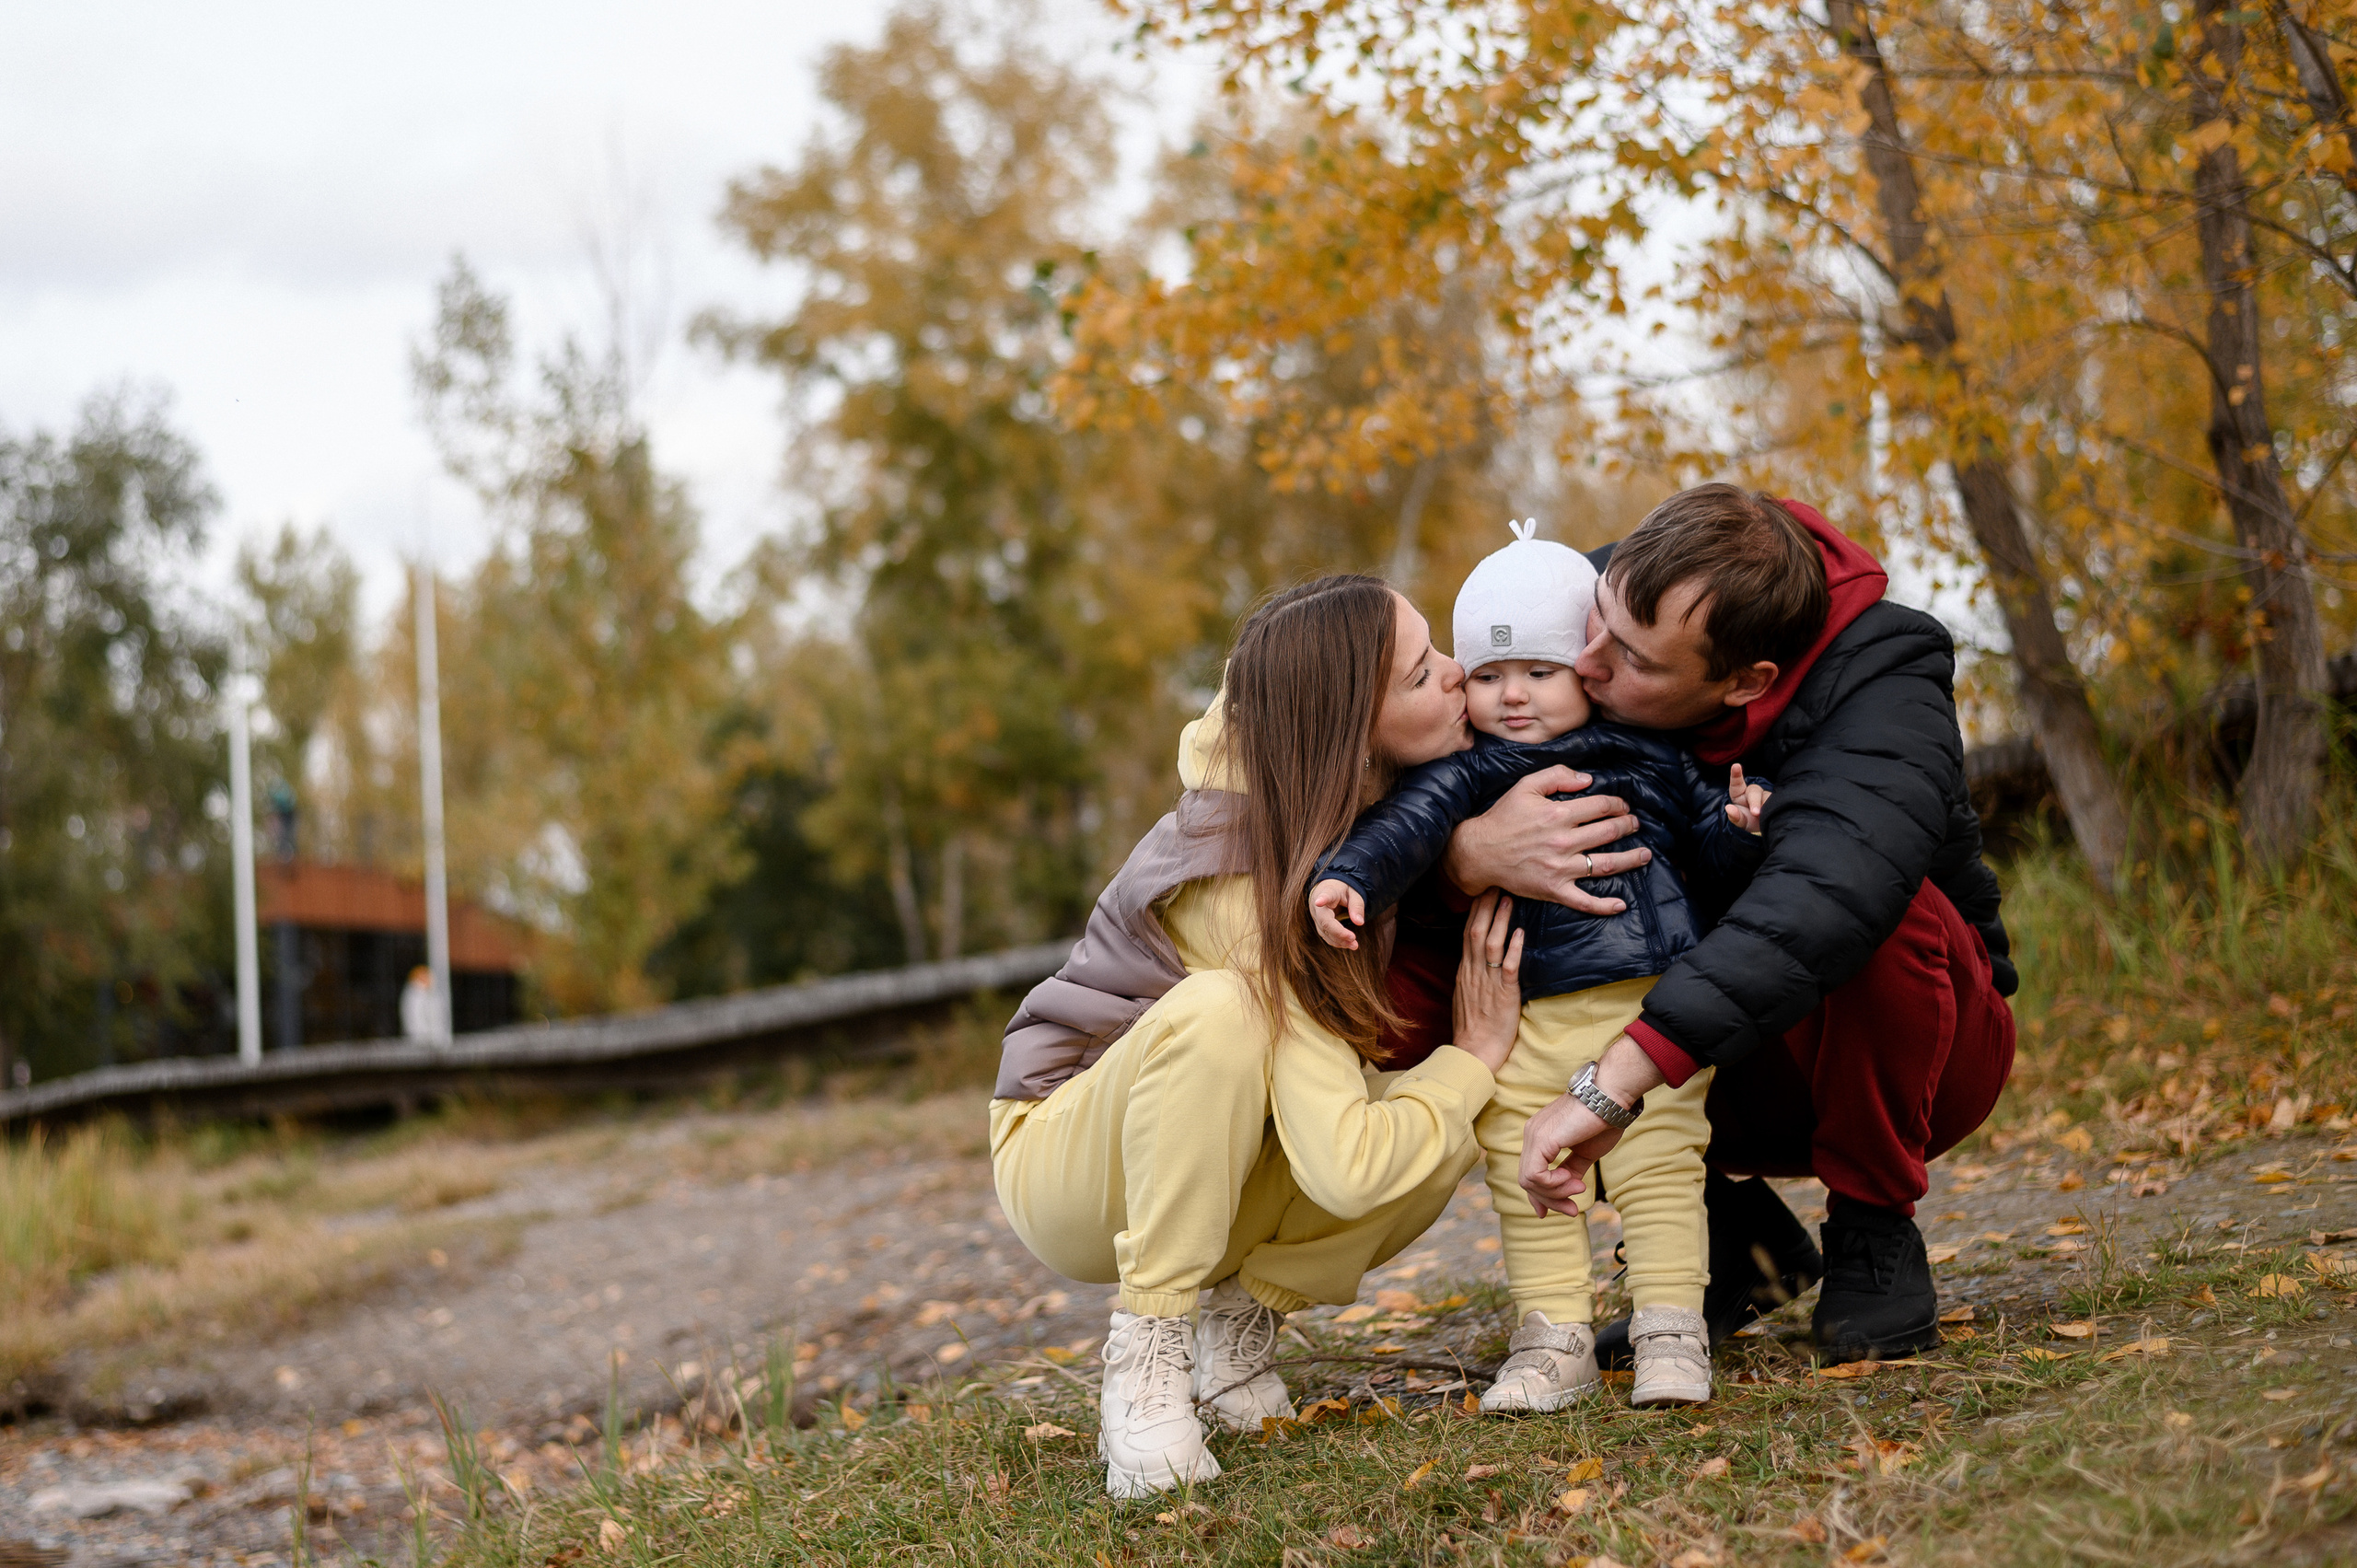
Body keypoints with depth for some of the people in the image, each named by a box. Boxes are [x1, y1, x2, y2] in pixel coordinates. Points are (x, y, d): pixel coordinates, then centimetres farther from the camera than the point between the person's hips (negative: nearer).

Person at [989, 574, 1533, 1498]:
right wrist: (1476, 1053, -22)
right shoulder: (1244, 896, -33)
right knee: (1218, 1010, -38)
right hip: (1064, 1167, -7)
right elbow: (1348, 1170, -38)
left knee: (1449, 1130, -22)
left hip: (1214, 1170, 7)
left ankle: (1240, 1315, 1)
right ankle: (1149, 1352, -25)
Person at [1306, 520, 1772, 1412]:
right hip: (1528, 1018, 1)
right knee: (1522, 1174, 1)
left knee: (1657, 1164, -1)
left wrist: (1740, 824, -6)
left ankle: (1671, 1333, 8)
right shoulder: (1470, 770, 5)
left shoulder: (1648, 754, 9)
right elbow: (1408, 826, -9)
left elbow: (1707, 836, 17)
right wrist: (1346, 877, -27)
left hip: (1649, 1002, 0)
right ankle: (1553, 1340, 11)